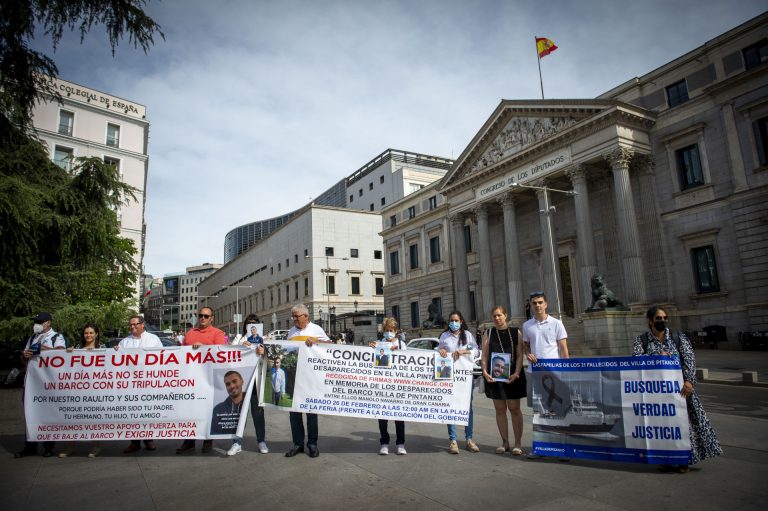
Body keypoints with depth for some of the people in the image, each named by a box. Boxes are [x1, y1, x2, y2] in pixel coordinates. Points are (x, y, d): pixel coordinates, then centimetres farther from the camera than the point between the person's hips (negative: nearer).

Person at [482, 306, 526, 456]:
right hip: (494, 377, 2)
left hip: (512, 376, -2)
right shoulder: (488, 333, 7)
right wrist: (485, 372, -10)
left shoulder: (516, 333, 3)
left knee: (514, 409, 3)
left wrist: (516, 373, -14)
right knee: (500, 410, 8)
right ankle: (505, 442, 18)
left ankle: (518, 443, 13)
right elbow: (484, 355, 4)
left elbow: (520, 355, -1)